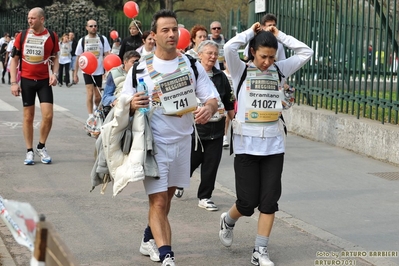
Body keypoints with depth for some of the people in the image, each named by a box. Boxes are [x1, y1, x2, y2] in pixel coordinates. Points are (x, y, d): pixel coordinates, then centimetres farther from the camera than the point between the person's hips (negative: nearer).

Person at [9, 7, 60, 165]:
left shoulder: (52, 37, -2)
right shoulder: (22, 36, -2)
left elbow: (55, 57, 9)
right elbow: (14, 59, 2)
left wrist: (54, 73, -9)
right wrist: (14, 82, -5)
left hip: (44, 80, 0)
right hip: (26, 80, 0)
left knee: (48, 115, -7)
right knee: (28, 117, 4)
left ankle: (41, 147, 14)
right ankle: (29, 151, 13)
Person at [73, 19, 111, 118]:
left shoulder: (102, 39, 2)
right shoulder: (82, 40, 3)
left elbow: (107, 55, -1)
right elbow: (78, 58, 6)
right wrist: (75, 74, 4)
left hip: (99, 71, 1)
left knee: (98, 95, 8)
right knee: (90, 93, -14)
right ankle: (91, 116, -12)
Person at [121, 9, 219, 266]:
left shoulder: (192, 65, 1)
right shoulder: (140, 69, -6)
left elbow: (213, 98, -1)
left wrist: (209, 108, -24)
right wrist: (133, 105, -23)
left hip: (183, 140, 4)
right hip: (154, 142, -4)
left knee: (167, 197, 17)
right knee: (159, 202, -9)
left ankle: (150, 240, 37)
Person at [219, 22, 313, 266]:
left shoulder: (280, 70, 7)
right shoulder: (241, 70, -2)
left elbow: (306, 53, 3)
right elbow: (229, 47, -20)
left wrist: (279, 35, 3)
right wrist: (251, 32, -7)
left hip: (274, 144, 3)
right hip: (247, 143, -3)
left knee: (270, 200, 0)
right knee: (248, 201, 0)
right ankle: (228, 221, 33)